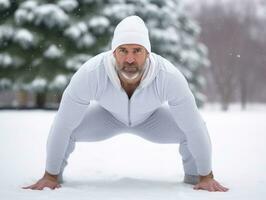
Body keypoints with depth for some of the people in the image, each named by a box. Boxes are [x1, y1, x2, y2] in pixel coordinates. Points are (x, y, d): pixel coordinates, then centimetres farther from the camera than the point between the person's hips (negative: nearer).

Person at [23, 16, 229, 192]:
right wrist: (50, 176, -24)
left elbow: (196, 128, -31)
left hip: (150, 117, 0)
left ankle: (193, 175, 8)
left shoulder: (169, 76, -41)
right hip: (108, 115, 0)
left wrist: (206, 177, -25)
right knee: (64, 127, -23)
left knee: (192, 128, -22)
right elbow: (62, 126, -32)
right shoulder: (90, 73, -41)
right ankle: (57, 173, 8)